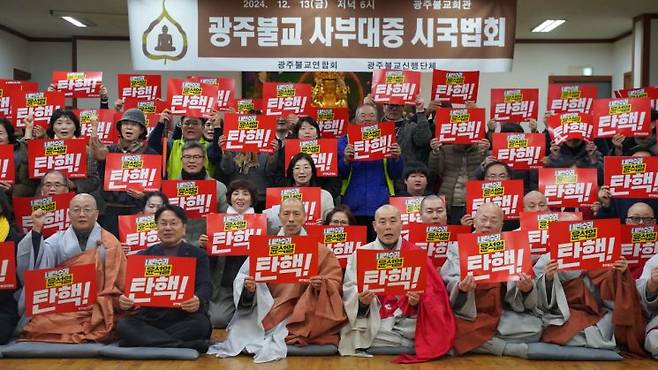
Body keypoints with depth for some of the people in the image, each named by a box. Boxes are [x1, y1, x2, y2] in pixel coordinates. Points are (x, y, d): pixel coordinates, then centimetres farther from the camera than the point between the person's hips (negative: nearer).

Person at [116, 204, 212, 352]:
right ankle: (187, 346, -32)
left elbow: (205, 286, -7)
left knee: (200, 323, -33)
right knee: (123, 325, -26)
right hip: (150, 318, 2)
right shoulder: (143, 256, 16)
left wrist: (198, 300, -33)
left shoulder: (198, 255, 8)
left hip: (184, 319, -2)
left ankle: (144, 341, -21)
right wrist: (125, 301, -23)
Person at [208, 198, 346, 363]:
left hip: (303, 313, -3)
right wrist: (248, 288, -22)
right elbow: (243, 277, 1)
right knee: (240, 333, -18)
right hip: (269, 311, 3)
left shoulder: (318, 250, 3)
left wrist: (321, 284, -23)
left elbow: (335, 282, 0)